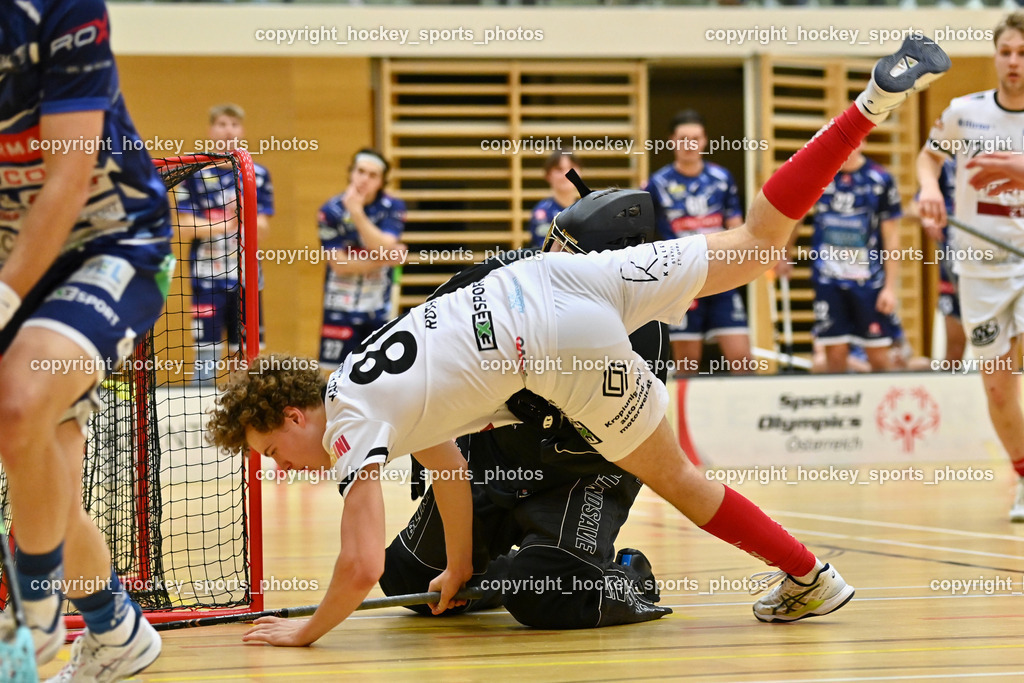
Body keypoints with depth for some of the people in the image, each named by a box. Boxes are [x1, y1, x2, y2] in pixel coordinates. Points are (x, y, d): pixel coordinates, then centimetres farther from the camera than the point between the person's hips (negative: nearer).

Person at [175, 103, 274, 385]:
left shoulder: (258, 175, 9)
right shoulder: (194, 174, 2)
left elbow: (262, 231, 3)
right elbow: (186, 230, -3)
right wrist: (225, 225, -15)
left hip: (245, 277, 3)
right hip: (207, 277, -2)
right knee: (206, 355, -6)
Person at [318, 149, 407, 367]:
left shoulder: (393, 208, -5)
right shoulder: (331, 211, -10)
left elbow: (385, 249, -19)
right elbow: (339, 264, -12)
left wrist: (357, 213, -27)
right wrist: (383, 260, -13)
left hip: (379, 309, 2)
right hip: (341, 308, -2)